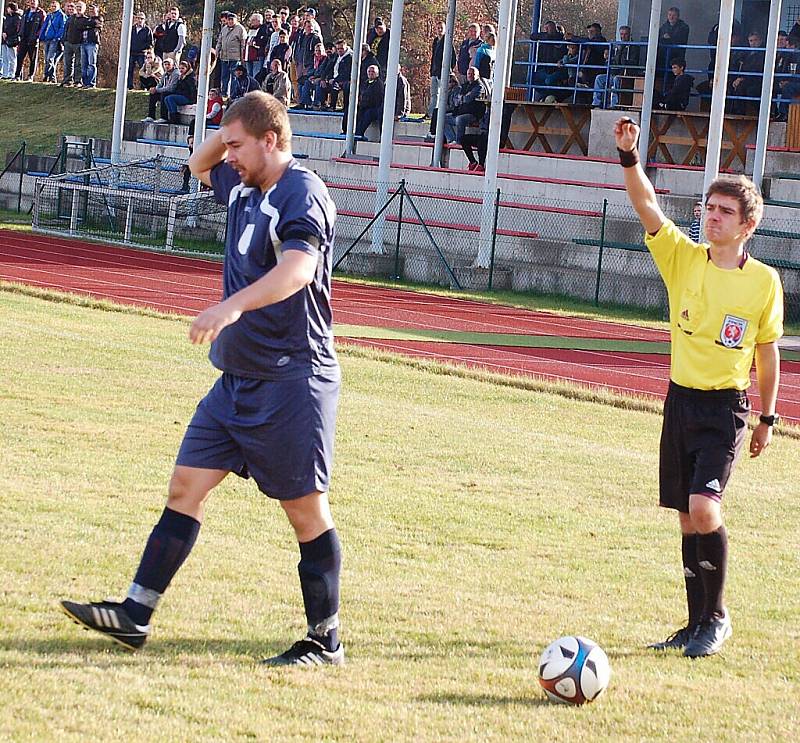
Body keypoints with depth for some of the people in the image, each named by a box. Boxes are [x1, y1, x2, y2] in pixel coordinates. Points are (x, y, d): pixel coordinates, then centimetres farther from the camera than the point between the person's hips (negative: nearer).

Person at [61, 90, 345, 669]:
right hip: (238, 377, 9)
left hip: (293, 378, -9)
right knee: (186, 485, 6)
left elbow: (298, 269, -33)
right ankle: (135, 616, 8)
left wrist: (231, 306, -46)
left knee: (306, 509, -2)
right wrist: (227, 134, 12)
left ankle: (326, 642, 8)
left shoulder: (303, 194, -15)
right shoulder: (244, 189, 13)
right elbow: (200, 166, 34)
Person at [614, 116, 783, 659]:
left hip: (726, 406, -4)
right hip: (681, 397, 4)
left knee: (703, 508, -18)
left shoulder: (764, 282, -4)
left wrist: (767, 418, 7)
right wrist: (629, 157, -27)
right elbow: (647, 206, -11)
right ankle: (698, 624, 19)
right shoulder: (683, 258, 1)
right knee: (688, 518, 8)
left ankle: (716, 617, -1)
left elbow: (768, 351, 4)